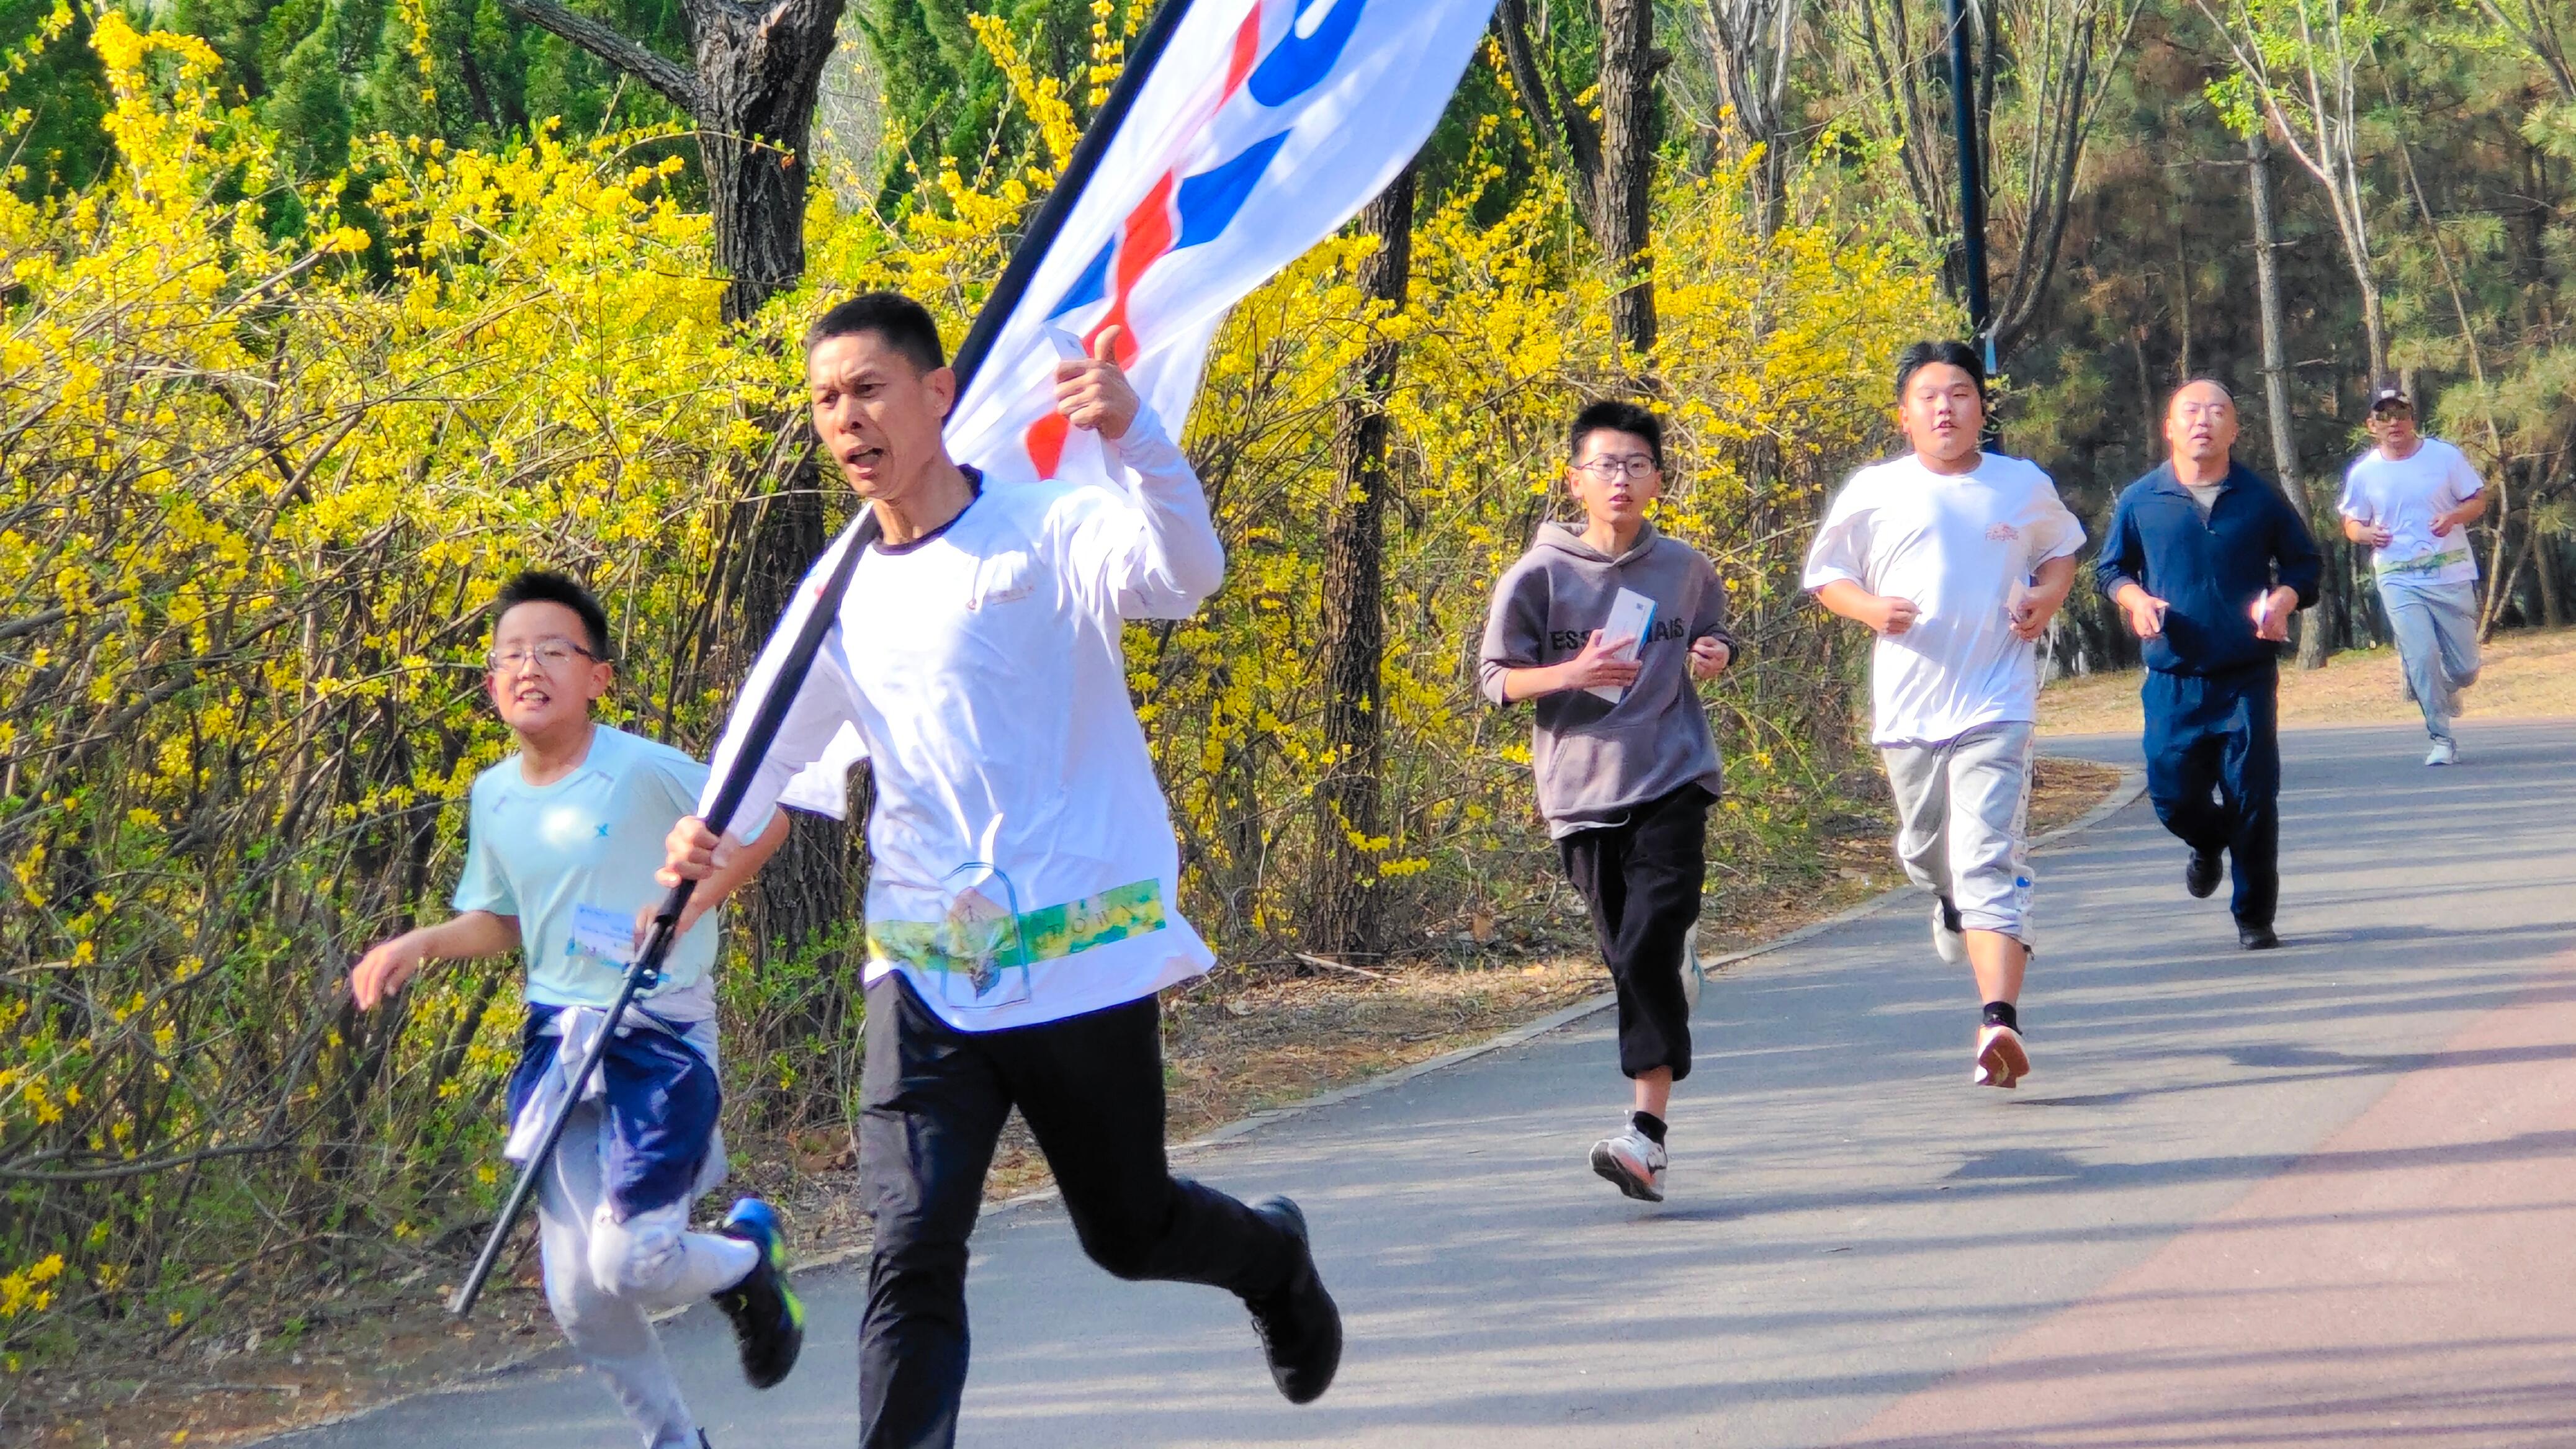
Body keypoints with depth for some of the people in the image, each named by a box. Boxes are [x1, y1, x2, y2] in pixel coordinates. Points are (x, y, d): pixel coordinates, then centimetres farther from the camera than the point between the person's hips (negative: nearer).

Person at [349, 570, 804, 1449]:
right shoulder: (493, 796, 6)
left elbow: (764, 824, -4)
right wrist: (419, 945, 2)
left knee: (628, 1263, -15)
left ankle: (748, 1255, 19)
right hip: (557, 1042, 6)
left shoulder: (644, 771, -13)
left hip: (660, 1037, -6)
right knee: (577, 1298, 3)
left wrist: (688, 904, -17)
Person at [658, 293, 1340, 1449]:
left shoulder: (1050, 536, -10)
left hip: (1081, 954, -3)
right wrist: (709, 837, -12)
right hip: (927, 974, 4)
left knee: (1127, 1232, 15)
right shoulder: (843, 589, 7)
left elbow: (1186, 572, -29)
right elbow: (775, 734, 11)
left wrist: (1131, 434, -48)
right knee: (912, 1252, -11)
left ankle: (1272, 1258, 48)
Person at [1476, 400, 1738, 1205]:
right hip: (1582, 789, 1)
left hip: (1672, 777, -1)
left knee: (1646, 948, -14)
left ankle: (1647, 1130, -15)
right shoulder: (1536, 577, -2)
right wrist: (1571, 674, -16)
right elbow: (1495, 677, 1)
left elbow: (1713, 637, 22)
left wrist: (1714, 656, -2)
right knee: (1630, 959, 1)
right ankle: (1677, 958, 36)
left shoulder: (1685, 568, 4)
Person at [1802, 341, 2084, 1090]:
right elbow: (1825, 575, 11)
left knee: (1988, 860, -15)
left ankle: (2000, 1020, -25)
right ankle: (1957, 917, 52)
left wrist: (2049, 594, 3)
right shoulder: (1873, 493, 3)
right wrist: (1869, 607, -10)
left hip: (1995, 705, -2)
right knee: (1927, 854, 15)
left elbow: (2062, 545, 25)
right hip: (1906, 708, 2)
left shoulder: (2025, 486, 6)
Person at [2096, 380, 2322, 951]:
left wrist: (2283, 600, -9)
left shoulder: (2261, 498, 4)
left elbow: (2306, 565, 12)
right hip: (2172, 681, 1)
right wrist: (2134, 600, -5)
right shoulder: (2140, 501, 4)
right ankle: (2208, 843, 36)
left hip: (2248, 678, -1)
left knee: (2253, 798, -4)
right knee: (2171, 795, -1)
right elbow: (2111, 569, 16)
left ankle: (2255, 917, 9)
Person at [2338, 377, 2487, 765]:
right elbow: (2351, 523, 13)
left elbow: (2478, 501, 7)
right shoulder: (2363, 473, 4)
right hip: (2399, 580, 0)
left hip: (2451, 575, 0)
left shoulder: (2446, 456, 2)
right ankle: (2442, 740, -1)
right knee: (2422, 658, -14)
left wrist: (2452, 518, -14)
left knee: (2465, 668, 2)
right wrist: (2366, 534, -11)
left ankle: (2446, 689, 39)